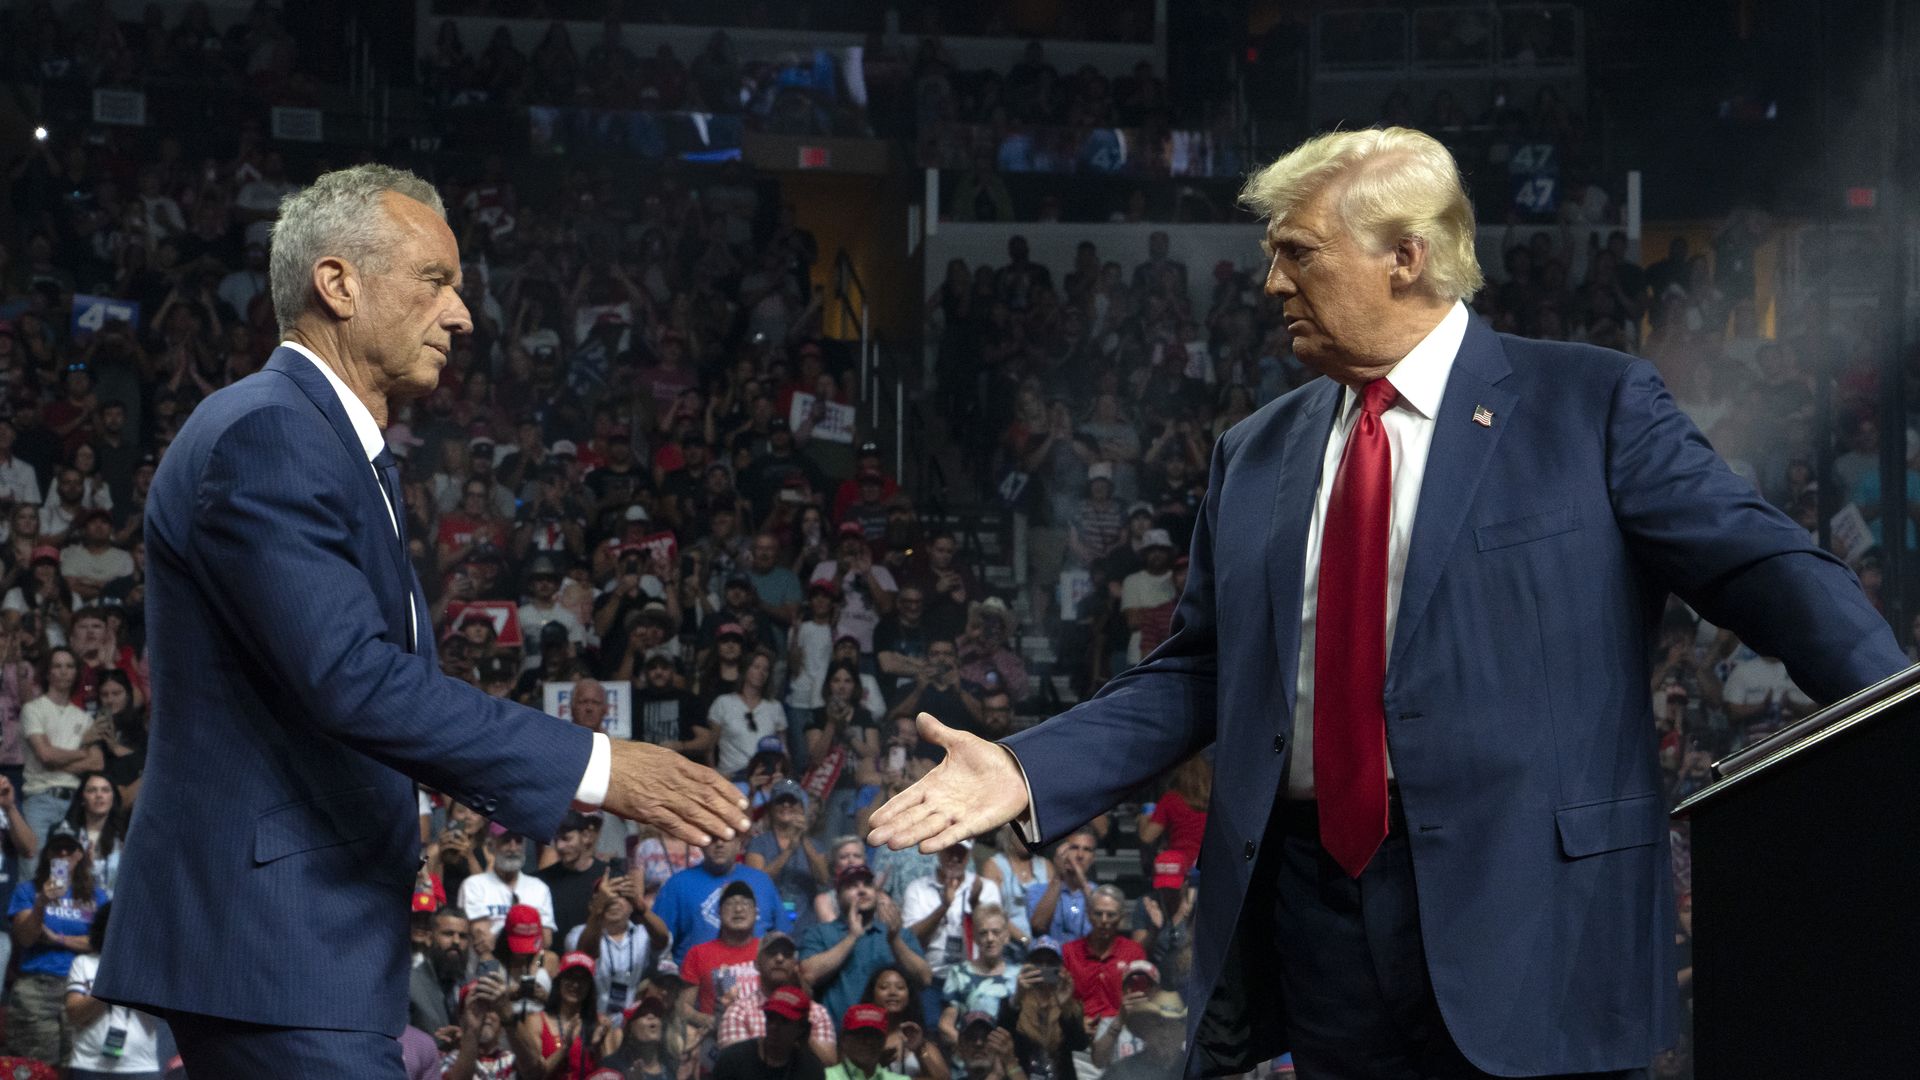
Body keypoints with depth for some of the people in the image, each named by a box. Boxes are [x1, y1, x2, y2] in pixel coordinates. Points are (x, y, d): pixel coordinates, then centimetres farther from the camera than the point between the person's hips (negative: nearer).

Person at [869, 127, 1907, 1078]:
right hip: (1314, 910, 4)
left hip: (1521, 914, -4)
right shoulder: (1254, 456, 16)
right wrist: (1028, 771, 4)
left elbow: (1763, 568, -5)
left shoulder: (1592, 407, 2)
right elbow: (1194, 674, 17)